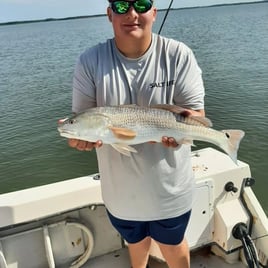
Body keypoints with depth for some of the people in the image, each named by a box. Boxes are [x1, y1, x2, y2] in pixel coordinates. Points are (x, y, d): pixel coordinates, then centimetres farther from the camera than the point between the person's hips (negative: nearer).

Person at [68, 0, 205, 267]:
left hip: (168, 186, -1)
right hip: (120, 187, 2)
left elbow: (196, 112, -10)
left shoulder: (178, 55, -12)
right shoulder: (90, 60, -10)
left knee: (172, 244, 24)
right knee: (136, 241, 30)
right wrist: (81, 135, -31)